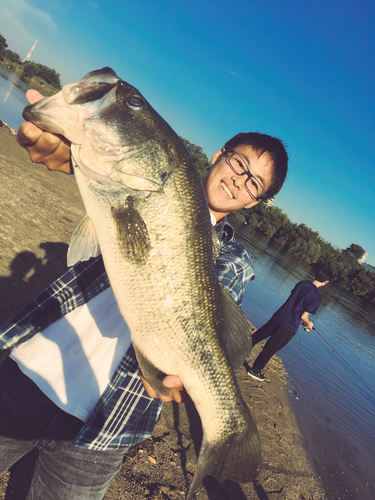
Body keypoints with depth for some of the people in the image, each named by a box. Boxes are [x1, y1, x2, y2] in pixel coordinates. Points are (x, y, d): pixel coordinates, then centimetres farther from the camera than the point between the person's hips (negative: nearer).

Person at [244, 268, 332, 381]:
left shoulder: (302, 283, 1)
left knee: (258, 335, 20)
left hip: (278, 316, 5)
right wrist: (309, 323, 7)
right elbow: (304, 316, -16)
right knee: (271, 348, 8)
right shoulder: (316, 298, -18)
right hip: (289, 326, -5)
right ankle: (255, 370, 20)